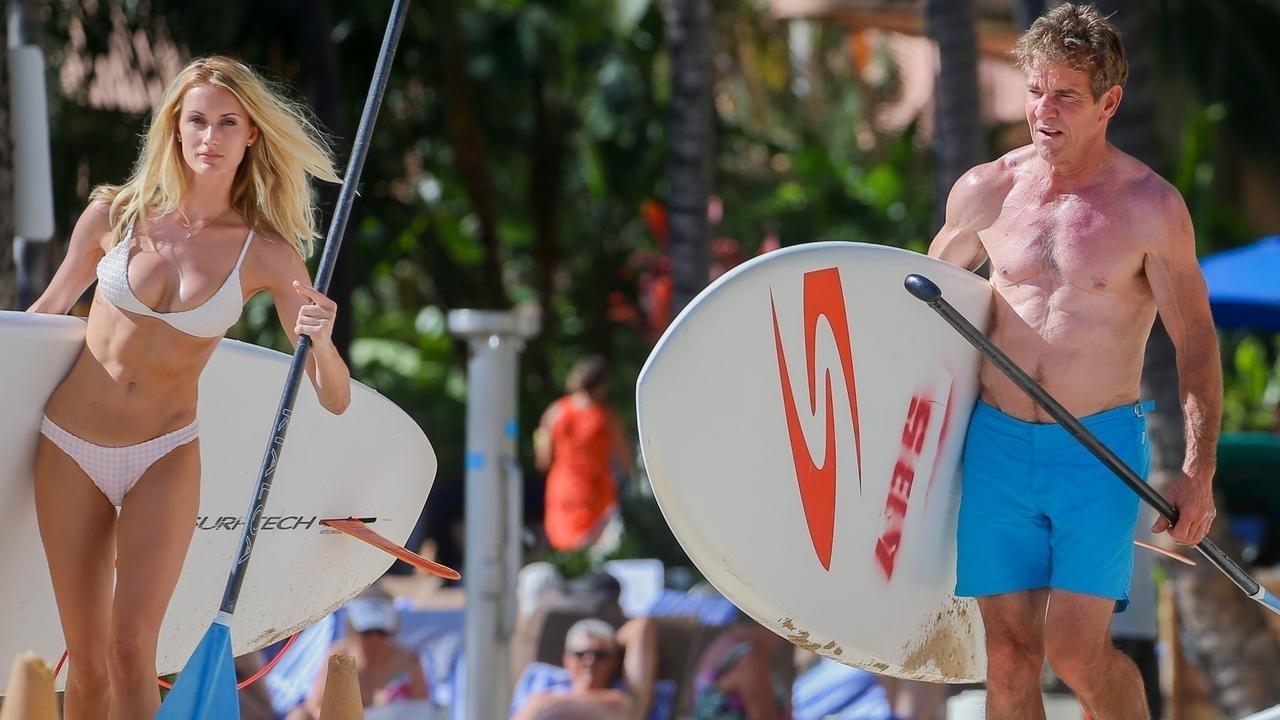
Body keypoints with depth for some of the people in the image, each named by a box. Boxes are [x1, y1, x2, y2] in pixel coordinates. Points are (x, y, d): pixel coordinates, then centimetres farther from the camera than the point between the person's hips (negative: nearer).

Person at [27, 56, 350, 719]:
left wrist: (320, 341, -26)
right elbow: (47, 310, 13)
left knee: (131, 650, -15)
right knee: (87, 661, 4)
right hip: (69, 452, 1)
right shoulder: (116, 215, -3)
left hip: (165, 460, -1)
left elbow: (335, 398, -7)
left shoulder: (269, 255, -6)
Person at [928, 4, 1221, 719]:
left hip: (1101, 449, -3)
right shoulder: (985, 191, 3)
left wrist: (1198, 474, -8)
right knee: (1010, 653, 2)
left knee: (1077, 651, -12)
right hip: (996, 443, 3)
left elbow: (1197, 342, -2)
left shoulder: (1150, 206, -6)